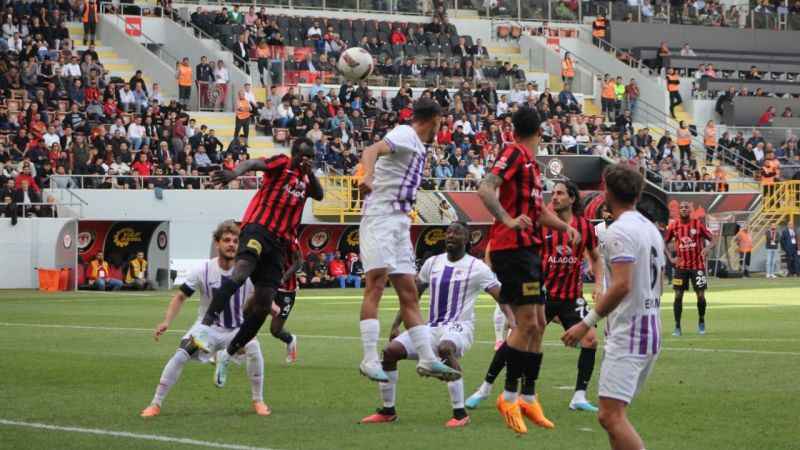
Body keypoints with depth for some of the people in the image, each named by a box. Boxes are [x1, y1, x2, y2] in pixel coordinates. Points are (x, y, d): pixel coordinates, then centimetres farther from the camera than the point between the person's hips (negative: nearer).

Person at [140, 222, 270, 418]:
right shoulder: (203, 271, -12)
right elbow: (180, 296, -3)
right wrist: (167, 322, -16)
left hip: (237, 329, 0)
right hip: (208, 326, 0)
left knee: (253, 348, -30)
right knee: (180, 355, -22)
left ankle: (258, 401, -11)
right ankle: (156, 404, -7)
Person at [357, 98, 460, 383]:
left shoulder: (417, 145, 20)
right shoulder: (405, 135, -8)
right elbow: (373, 150, -28)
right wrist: (368, 176, -46)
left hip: (400, 221, 10)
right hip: (380, 217, -10)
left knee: (409, 293, 9)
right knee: (376, 284, -17)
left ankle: (427, 360, 10)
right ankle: (370, 360, -21)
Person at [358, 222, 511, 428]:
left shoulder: (476, 267, -4)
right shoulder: (433, 263, 12)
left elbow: (501, 296, -10)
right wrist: (396, 325, 13)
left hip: (458, 327, -6)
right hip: (432, 327, 6)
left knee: (445, 348, -40)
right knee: (391, 351, -10)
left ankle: (460, 414, -34)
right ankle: (388, 411, 8)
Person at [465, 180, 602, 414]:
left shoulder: (585, 226, 0)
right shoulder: (543, 224, -5)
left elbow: (595, 257, 14)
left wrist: (598, 284, 3)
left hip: (572, 297, 1)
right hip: (543, 293, -1)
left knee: (590, 340, -12)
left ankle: (579, 397, 0)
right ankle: (485, 389, 12)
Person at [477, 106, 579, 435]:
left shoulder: (530, 161, 18)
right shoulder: (514, 153, -9)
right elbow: (485, 189, -23)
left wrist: (565, 226, 14)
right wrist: (508, 220, -30)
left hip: (527, 250, 10)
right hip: (512, 248, -10)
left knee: (537, 324, 12)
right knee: (527, 323, -12)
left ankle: (529, 397, 18)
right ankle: (509, 396, -5)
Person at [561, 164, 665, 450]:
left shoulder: (620, 230, -13)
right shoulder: (651, 229, 16)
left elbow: (622, 285, -23)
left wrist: (588, 323, -20)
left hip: (627, 337, -10)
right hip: (651, 332, 10)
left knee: (611, 416, -16)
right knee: (611, 414, 14)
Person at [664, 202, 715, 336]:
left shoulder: (698, 224, -5)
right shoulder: (674, 226, -1)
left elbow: (711, 239, -1)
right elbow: (665, 243, 12)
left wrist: (707, 247, -22)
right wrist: (671, 258, -1)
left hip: (697, 265, -1)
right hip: (681, 266, 1)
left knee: (701, 295, -1)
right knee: (678, 295, -4)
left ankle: (701, 322, 23)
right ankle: (677, 327, 2)